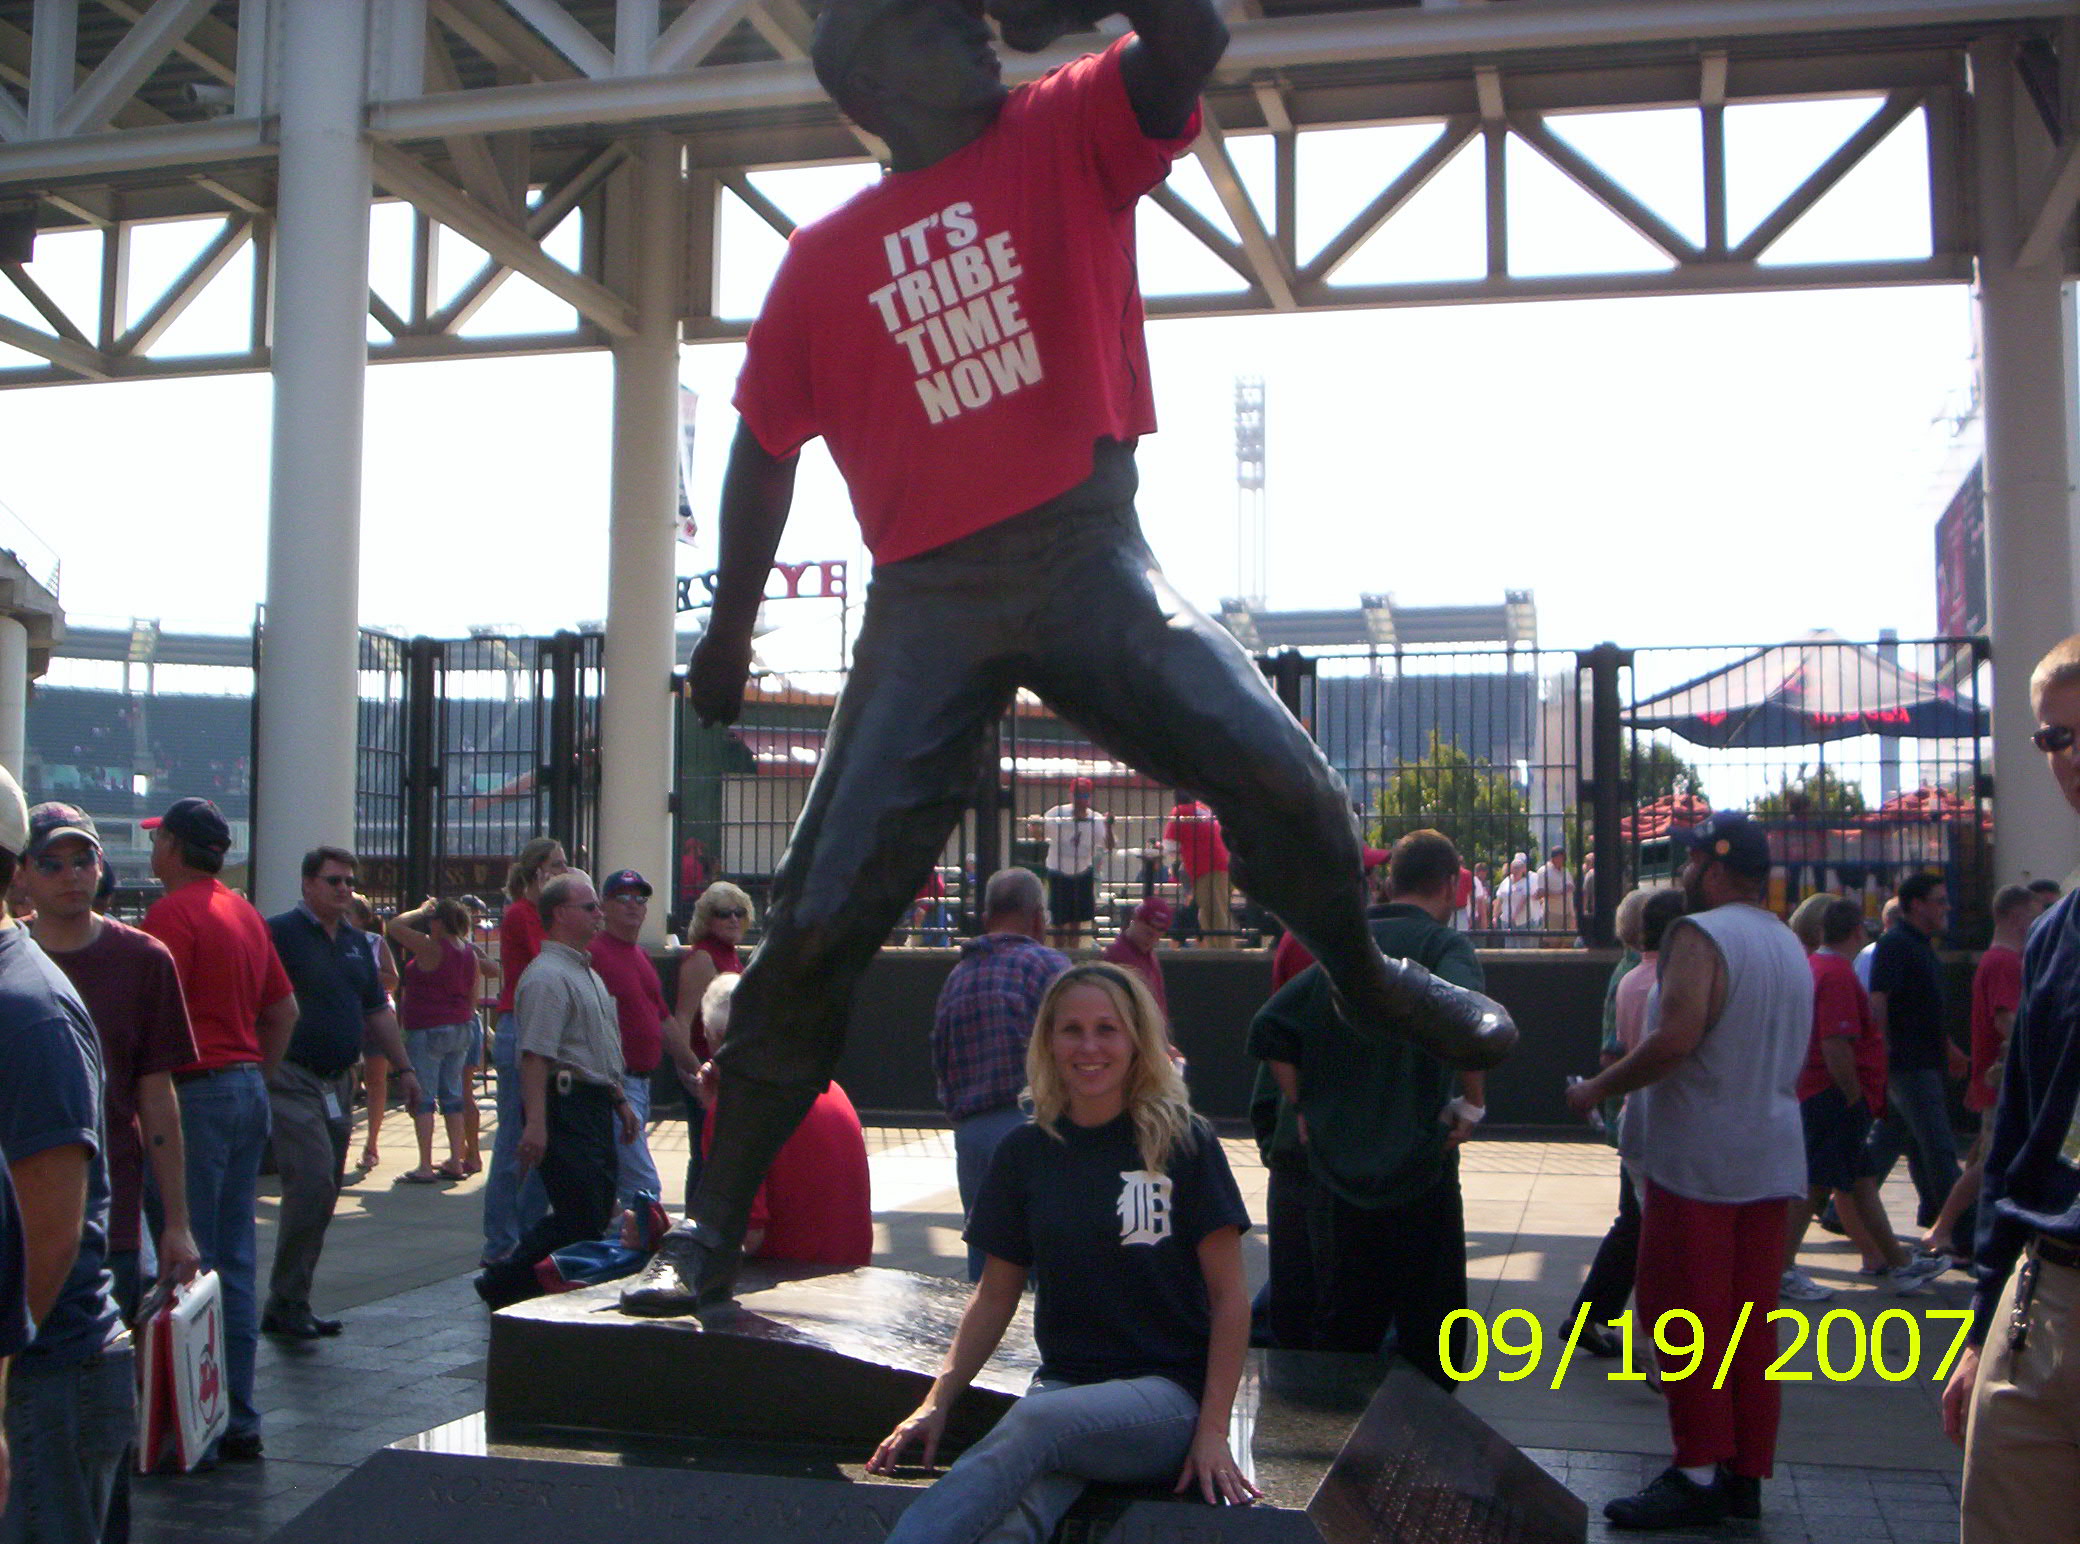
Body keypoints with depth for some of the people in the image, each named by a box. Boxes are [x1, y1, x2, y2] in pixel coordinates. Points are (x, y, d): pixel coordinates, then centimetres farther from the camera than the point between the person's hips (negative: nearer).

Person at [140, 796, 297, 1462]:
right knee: (236, 1258, 12)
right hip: (247, 1090, 9)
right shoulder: (244, 912, 15)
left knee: (188, 1260, -4)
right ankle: (239, 1419, 17)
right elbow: (284, 1009, 20)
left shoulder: (173, 912, -11)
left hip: (196, 1091, -9)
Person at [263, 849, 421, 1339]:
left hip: (339, 1081, 8)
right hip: (293, 1078, -8)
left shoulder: (357, 941, 16)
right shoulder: (280, 931, -7)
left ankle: (289, 1304, 17)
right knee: (313, 1183, -16)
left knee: (324, 1192, 8)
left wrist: (403, 1067, 19)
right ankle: (286, 1303, -5)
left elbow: (377, 1009, 22)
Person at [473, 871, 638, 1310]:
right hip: (566, 1105, -10)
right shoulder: (548, 976, -14)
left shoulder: (588, 972, 19)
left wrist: (619, 1099, 25)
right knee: (581, 1216, -10)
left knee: (598, 1212, 11)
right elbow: (535, 1055, -22)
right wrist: (535, 1123, -28)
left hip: (596, 1106, 10)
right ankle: (503, 1284, 2)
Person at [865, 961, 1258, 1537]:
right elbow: (996, 1295, 14)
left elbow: (1229, 1296, -2)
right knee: (1011, 1519, -34)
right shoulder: (1026, 1151, 7)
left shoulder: (1182, 1142, -2)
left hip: (1169, 1390, -3)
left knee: (1036, 1420, -36)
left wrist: (1212, 1430, -10)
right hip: (1065, 1382, 3)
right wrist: (936, 1402, 4)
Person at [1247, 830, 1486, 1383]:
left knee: (1339, 1338, 15)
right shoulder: (1442, 943, -7)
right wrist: (1471, 1102, -17)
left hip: (1336, 1173, 5)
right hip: (1417, 1170, -5)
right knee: (1428, 1339, 8)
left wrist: (1307, 1107, 12)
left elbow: (1267, 1029, 8)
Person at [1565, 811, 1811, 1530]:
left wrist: (1598, 1088, -13)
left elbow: (1675, 1039, -25)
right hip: (1771, 1159, 8)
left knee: (1684, 1316, -2)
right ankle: (1746, 1471, 16)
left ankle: (1699, 1475, 0)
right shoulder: (1790, 946, 16)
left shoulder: (1700, 934, -13)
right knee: (1751, 1321, 11)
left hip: (1698, 1160, -8)